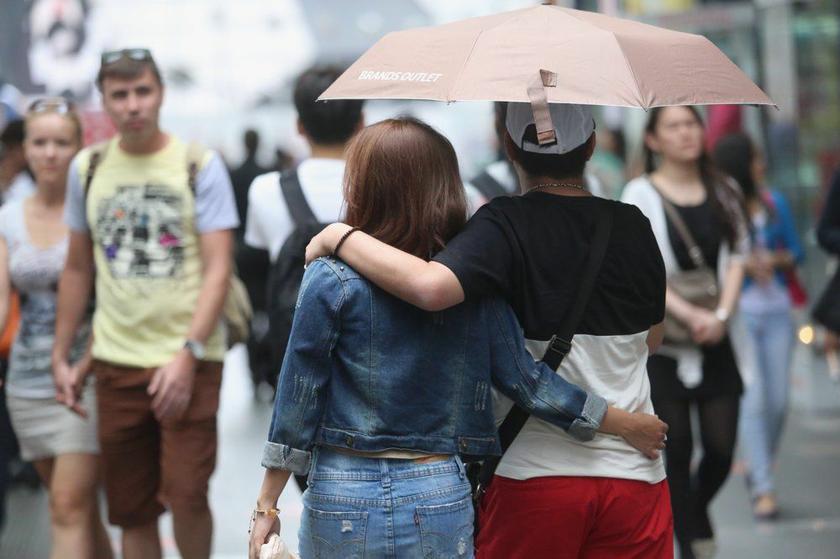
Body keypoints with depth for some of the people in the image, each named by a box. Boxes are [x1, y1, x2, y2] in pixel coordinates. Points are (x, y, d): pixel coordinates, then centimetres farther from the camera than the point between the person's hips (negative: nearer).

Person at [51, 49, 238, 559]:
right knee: (132, 511, 6)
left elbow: (218, 268, -8)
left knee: (186, 495, -11)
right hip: (116, 363, 3)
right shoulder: (87, 169, 8)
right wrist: (61, 354, 13)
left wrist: (188, 354, -18)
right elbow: (78, 269, 16)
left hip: (189, 360, -3)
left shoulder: (199, 166, -2)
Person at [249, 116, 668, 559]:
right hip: (440, 497, 2)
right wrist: (627, 423, 14)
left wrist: (267, 505, 2)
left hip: (342, 495, -2)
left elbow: (298, 401, -6)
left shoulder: (330, 280, -9)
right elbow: (524, 379, 2)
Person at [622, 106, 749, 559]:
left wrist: (721, 314, -9)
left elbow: (737, 256, 7)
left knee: (721, 448, 0)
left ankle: (692, 515, 29)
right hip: (662, 340, -3)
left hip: (715, 337, 3)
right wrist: (690, 315, -15)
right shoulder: (641, 193, -2)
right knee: (678, 449, -2)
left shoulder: (722, 192, 10)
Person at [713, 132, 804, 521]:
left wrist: (776, 259, -6)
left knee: (778, 400, 4)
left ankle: (760, 469, 27)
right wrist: (744, 264, -16)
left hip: (777, 309, 5)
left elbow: (796, 252, 14)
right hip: (737, 310, -4)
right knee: (754, 400, -9)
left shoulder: (774, 203, 7)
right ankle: (763, 489, -6)